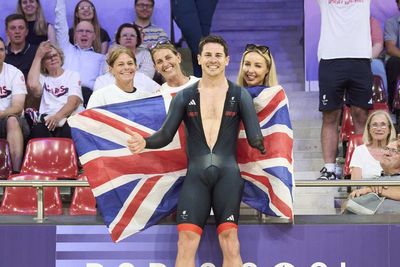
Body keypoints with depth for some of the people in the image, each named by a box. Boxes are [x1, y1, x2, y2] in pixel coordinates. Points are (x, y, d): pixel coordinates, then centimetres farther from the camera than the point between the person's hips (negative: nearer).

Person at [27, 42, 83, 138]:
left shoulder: (73, 75, 18)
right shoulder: (42, 77, 23)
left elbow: (73, 102, 0)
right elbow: (33, 85, -4)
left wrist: (58, 117, -21)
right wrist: (38, 56, 7)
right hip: (48, 119, 1)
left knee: (68, 130, -39)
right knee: (37, 130, -36)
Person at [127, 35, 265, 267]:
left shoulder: (240, 95, 9)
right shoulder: (185, 97, 12)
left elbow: (255, 138, 3)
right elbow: (166, 135, 5)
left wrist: (266, 145, -13)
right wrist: (145, 143, -11)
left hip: (227, 174, -1)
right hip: (196, 174, 1)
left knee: (230, 240, -8)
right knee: (187, 241, -8)